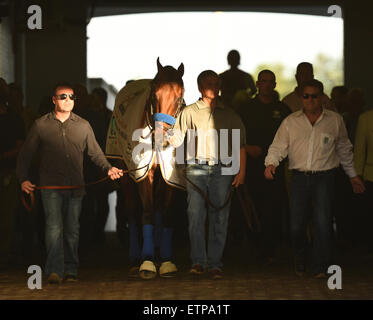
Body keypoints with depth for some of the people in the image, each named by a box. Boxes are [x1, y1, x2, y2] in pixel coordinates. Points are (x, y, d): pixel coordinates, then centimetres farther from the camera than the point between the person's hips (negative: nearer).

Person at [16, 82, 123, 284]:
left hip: (76, 186, 2)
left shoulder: (83, 126, 10)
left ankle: (71, 270, 14)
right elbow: (25, 154, 10)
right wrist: (23, 179, 1)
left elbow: (95, 152, 15)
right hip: (51, 186, -2)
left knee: (72, 229, 6)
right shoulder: (41, 125, 4)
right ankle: (54, 271, -14)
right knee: (54, 227, -13)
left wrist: (108, 168, -2)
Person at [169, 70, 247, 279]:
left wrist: (241, 171, 3)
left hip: (222, 170, 1)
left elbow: (240, 144, 12)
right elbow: (176, 140, 7)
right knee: (195, 215, -8)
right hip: (196, 169, -1)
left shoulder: (229, 115, 14)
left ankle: (215, 263, 2)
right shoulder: (189, 112, 11)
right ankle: (198, 261, -5)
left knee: (219, 217, -1)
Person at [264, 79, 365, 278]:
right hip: (299, 178, 1)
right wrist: (271, 163, -16)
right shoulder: (291, 122, 7)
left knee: (323, 223, -13)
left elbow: (344, 149, 18)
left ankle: (321, 267, -4)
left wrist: (352, 175, 23)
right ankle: (300, 262, 24)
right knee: (296, 226, -1)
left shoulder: (335, 121, 7)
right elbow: (278, 146, 3)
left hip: (324, 178, -1)